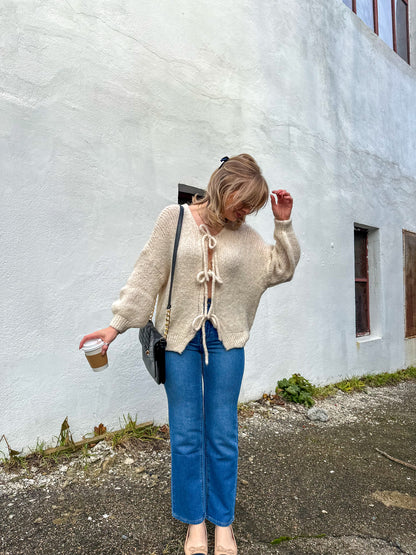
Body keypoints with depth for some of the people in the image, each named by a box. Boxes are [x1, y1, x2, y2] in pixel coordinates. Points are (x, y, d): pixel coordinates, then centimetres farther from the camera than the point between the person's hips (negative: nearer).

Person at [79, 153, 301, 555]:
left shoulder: (243, 234, 7)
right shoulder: (175, 218, -2)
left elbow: (281, 269, 11)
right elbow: (147, 273, -3)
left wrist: (283, 224, 1)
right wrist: (117, 324, -5)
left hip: (225, 340, 2)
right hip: (181, 337, -2)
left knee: (223, 434, 9)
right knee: (186, 434, 7)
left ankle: (222, 522, 28)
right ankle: (194, 522, 27)